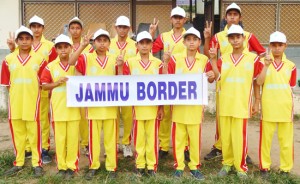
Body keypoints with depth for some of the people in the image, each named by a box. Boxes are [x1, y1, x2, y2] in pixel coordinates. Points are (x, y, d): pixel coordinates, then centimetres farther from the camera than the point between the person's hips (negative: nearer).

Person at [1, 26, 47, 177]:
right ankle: (18, 163, 25)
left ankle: (37, 163, 16)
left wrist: (31, 92, -3)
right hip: (15, 102, 3)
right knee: (17, 133, 12)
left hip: (32, 103, -2)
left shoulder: (39, 59, -3)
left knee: (34, 133, 3)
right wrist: (16, 94, 2)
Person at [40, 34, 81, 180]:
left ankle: (71, 166, 16)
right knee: (60, 138, 7)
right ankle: (61, 166, 20)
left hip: (73, 107, 0)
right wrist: (57, 83, -13)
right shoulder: (50, 66, 1)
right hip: (58, 108, 0)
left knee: (73, 138, 4)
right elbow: (44, 86, 3)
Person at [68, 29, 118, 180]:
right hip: (93, 105, -1)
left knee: (110, 137, 9)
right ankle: (93, 166, 23)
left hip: (110, 105, 1)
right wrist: (82, 46, -23)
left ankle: (111, 167, 20)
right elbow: (71, 62, -16)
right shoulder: (87, 58, -1)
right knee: (93, 137, 9)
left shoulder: (114, 59, 4)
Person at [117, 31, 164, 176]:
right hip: (137, 106, 0)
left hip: (153, 107, 0)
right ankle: (139, 165, 21)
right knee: (138, 137, 8)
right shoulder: (130, 62, 0)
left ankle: (152, 166, 20)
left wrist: (161, 108, 3)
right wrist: (120, 67, -12)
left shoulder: (158, 63, 1)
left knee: (152, 137, 7)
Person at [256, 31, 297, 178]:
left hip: (285, 107, 1)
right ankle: (264, 167, 19)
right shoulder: (263, 62, 0)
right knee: (266, 138, 6)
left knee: (286, 140, 6)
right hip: (268, 107, -1)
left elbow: (291, 87, 9)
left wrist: (289, 104, 7)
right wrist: (266, 65, -20)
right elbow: (259, 82, -13)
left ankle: (286, 169, 19)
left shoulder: (291, 66, 4)